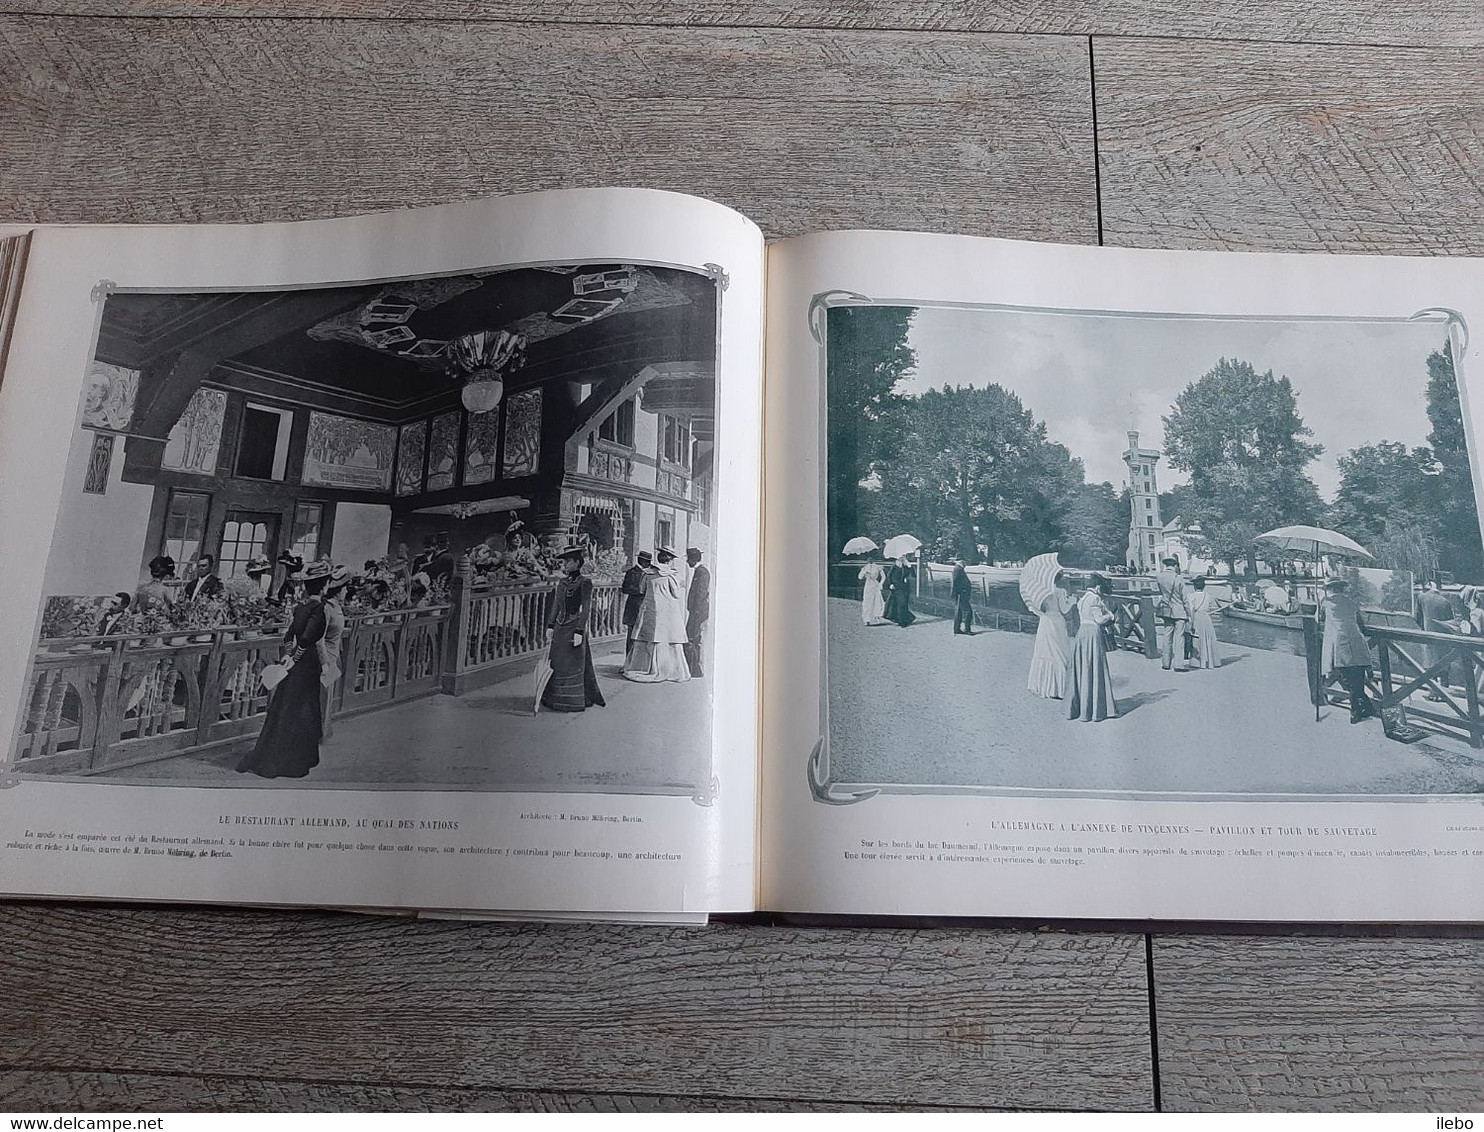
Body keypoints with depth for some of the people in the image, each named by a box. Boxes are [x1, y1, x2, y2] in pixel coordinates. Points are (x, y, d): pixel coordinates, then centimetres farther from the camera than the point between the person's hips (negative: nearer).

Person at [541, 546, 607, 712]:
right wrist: (550, 625, 11)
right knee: (557, 663, 11)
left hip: (575, 626, -7)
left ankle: (574, 701, 12)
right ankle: (556, 699, 22)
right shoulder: (562, 582, 9)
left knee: (573, 665, 1)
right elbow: (556, 605, 16)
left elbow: (586, 609, -13)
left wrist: (579, 631, -17)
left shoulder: (585, 583, -11)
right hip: (560, 627, 7)